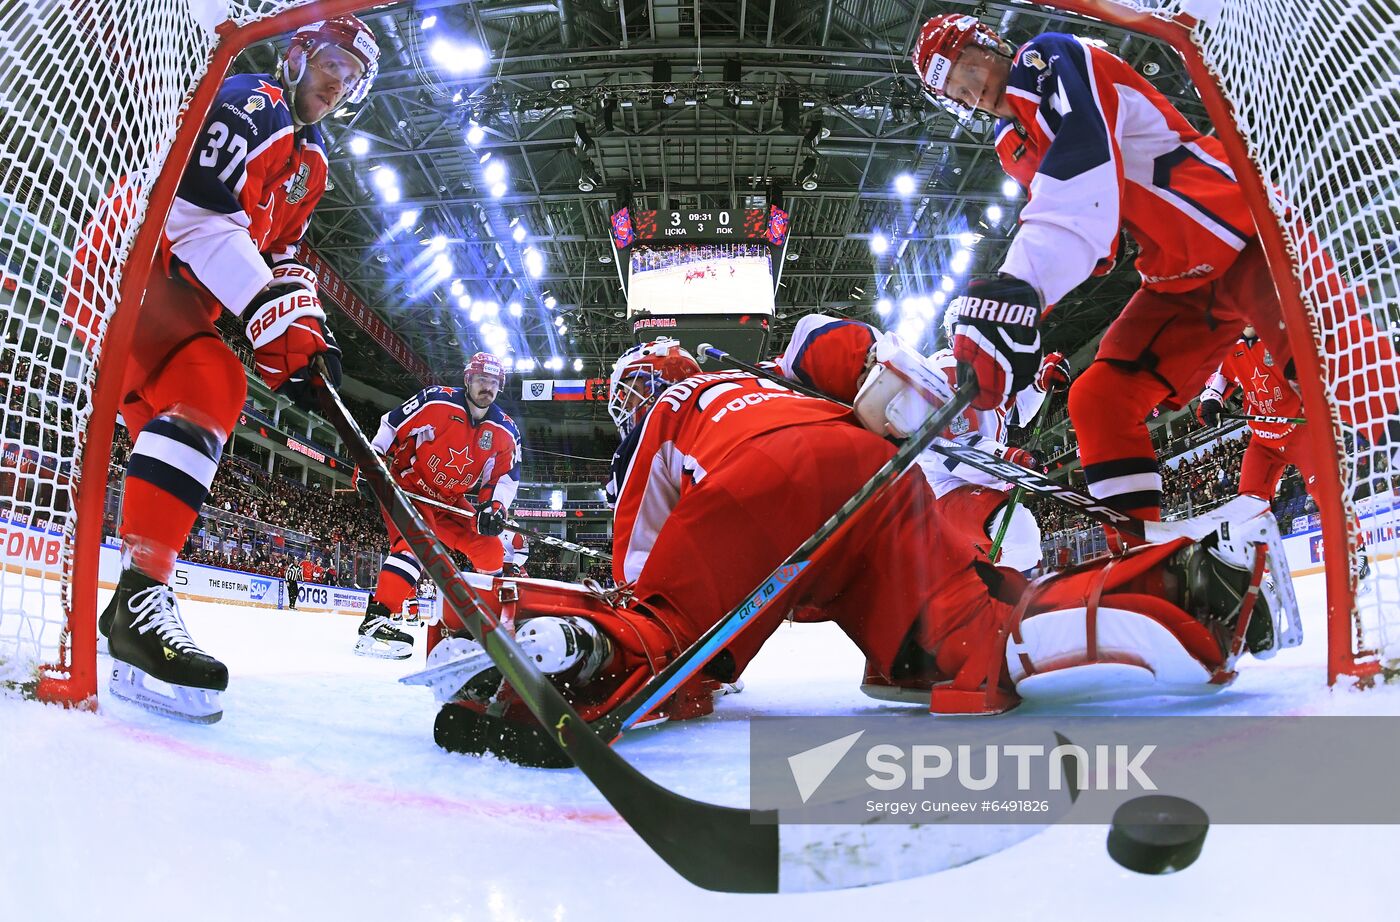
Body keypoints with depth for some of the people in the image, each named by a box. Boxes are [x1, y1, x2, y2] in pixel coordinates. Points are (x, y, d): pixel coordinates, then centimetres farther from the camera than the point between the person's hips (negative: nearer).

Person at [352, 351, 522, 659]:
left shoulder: (505, 431, -3)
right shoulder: (436, 401, -17)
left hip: (451, 501, 6)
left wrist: (493, 507, -15)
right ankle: (374, 622, -36)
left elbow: (506, 476, 2)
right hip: (408, 485, -6)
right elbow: (391, 426, -9)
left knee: (490, 549, 0)